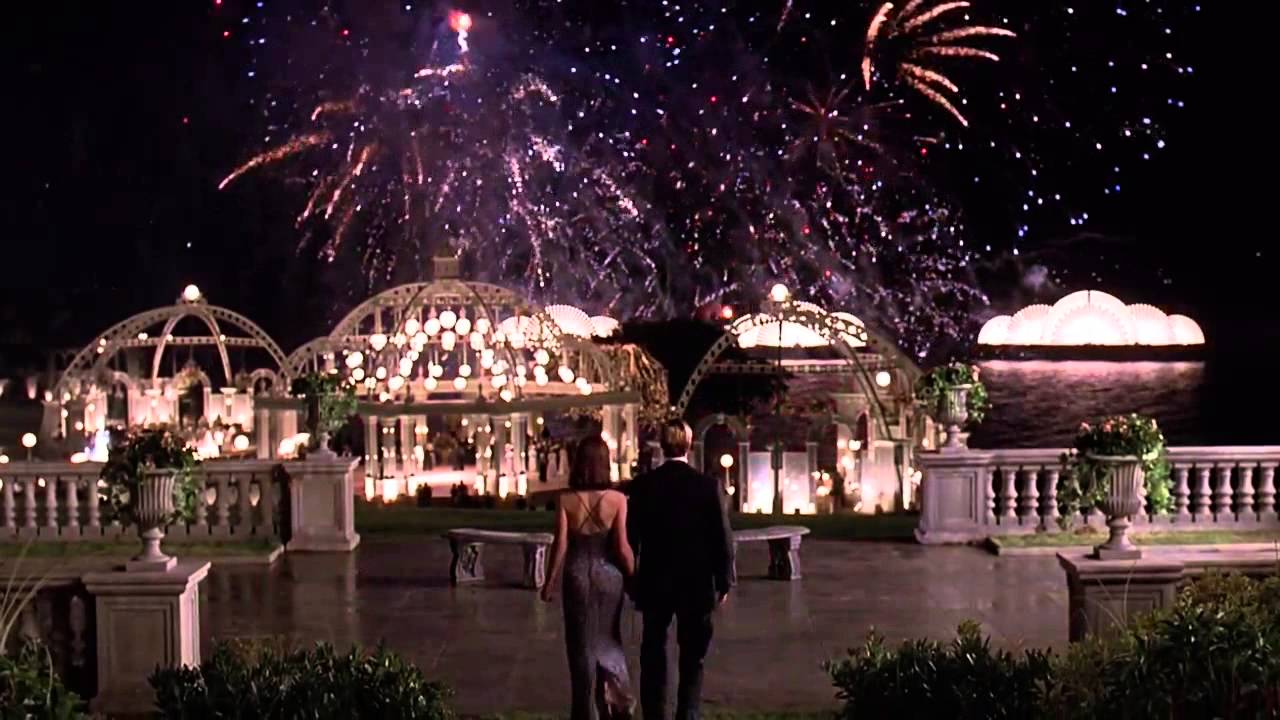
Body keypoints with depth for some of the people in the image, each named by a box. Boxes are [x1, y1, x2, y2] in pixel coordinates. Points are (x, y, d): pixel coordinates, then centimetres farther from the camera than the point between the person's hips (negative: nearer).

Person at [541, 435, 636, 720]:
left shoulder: (566, 500, -8)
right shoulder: (617, 499, -9)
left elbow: (561, 545, -7)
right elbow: (622, 547, -9)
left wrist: (550, 582, 3)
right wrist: (633, 578, 4)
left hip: (577, 574, 0)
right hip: (608, 574, 0)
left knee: (582, 643, 12)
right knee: (607, 639, 18)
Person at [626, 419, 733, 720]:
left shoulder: (643, 484, -5)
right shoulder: (708, 486, -8)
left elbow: (631, 537, -2)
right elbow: (723, 539, -6)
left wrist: (631, 582, 8)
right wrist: (723, 583, 4)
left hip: (654, 584, 1)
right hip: (696, 585, -1)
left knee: (653, 658, 12)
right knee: (692, 661, 7)